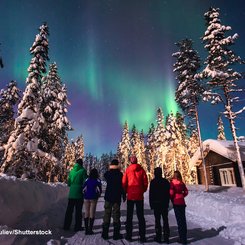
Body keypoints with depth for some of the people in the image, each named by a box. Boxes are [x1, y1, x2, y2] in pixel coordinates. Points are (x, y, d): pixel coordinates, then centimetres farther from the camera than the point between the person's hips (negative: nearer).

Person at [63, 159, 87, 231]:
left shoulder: (72, 171, 6)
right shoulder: (83, 171, -8)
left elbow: (68, 183, 10)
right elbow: (85, 182, -10)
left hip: (71, 193, 4)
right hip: (79, 193, -4)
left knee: (69, 210, 14)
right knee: (78, 210, 5)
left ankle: (66, 225, 20)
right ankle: (77, 227, 10)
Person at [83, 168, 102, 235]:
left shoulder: (87, 180, 3)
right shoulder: (98, 180, -3)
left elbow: (83, 189, 3)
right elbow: (99, 190, -4)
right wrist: (98, 195, 14)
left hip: (86, 197, 2)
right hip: (94, 198, -2)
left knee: (86, 213, 10)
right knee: (92, 213, 5)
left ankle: (86, 229, 12)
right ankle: (90, 230, 6)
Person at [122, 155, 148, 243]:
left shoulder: (127, 170, -4)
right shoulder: (141, 169, -3)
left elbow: (124, 182, -4)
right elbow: (145, 182, -2)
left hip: (130, 195, 0)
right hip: (139, 196, 1)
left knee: (129, 216, 12)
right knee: (140, 216, 10)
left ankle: (129, 235, 15)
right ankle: (142, 236, 9)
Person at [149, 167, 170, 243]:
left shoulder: (153, 182, -9)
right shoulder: (166, 181, 2)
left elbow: (151, 194, -8)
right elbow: (169, 193, 7)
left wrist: (151, 204, 0)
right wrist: (167, 203, 15)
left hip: (156, 203, -3)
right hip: (165, 204, 3)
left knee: (157, 220, 5)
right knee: (165, 220, 9)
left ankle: (158, 237, 7)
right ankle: (166, 237, 11)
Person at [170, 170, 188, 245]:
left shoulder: (172, 182, -11)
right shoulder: (182, 183, 4)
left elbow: (171, 192, -15)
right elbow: (186, 192, 7)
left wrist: (172, 199, 1)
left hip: (176, 203, -5)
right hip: (182, 202, 5)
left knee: (179, 220, 0)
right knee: (183, 219, 14)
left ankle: (182, 239, 4)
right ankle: (184, 237, 25)